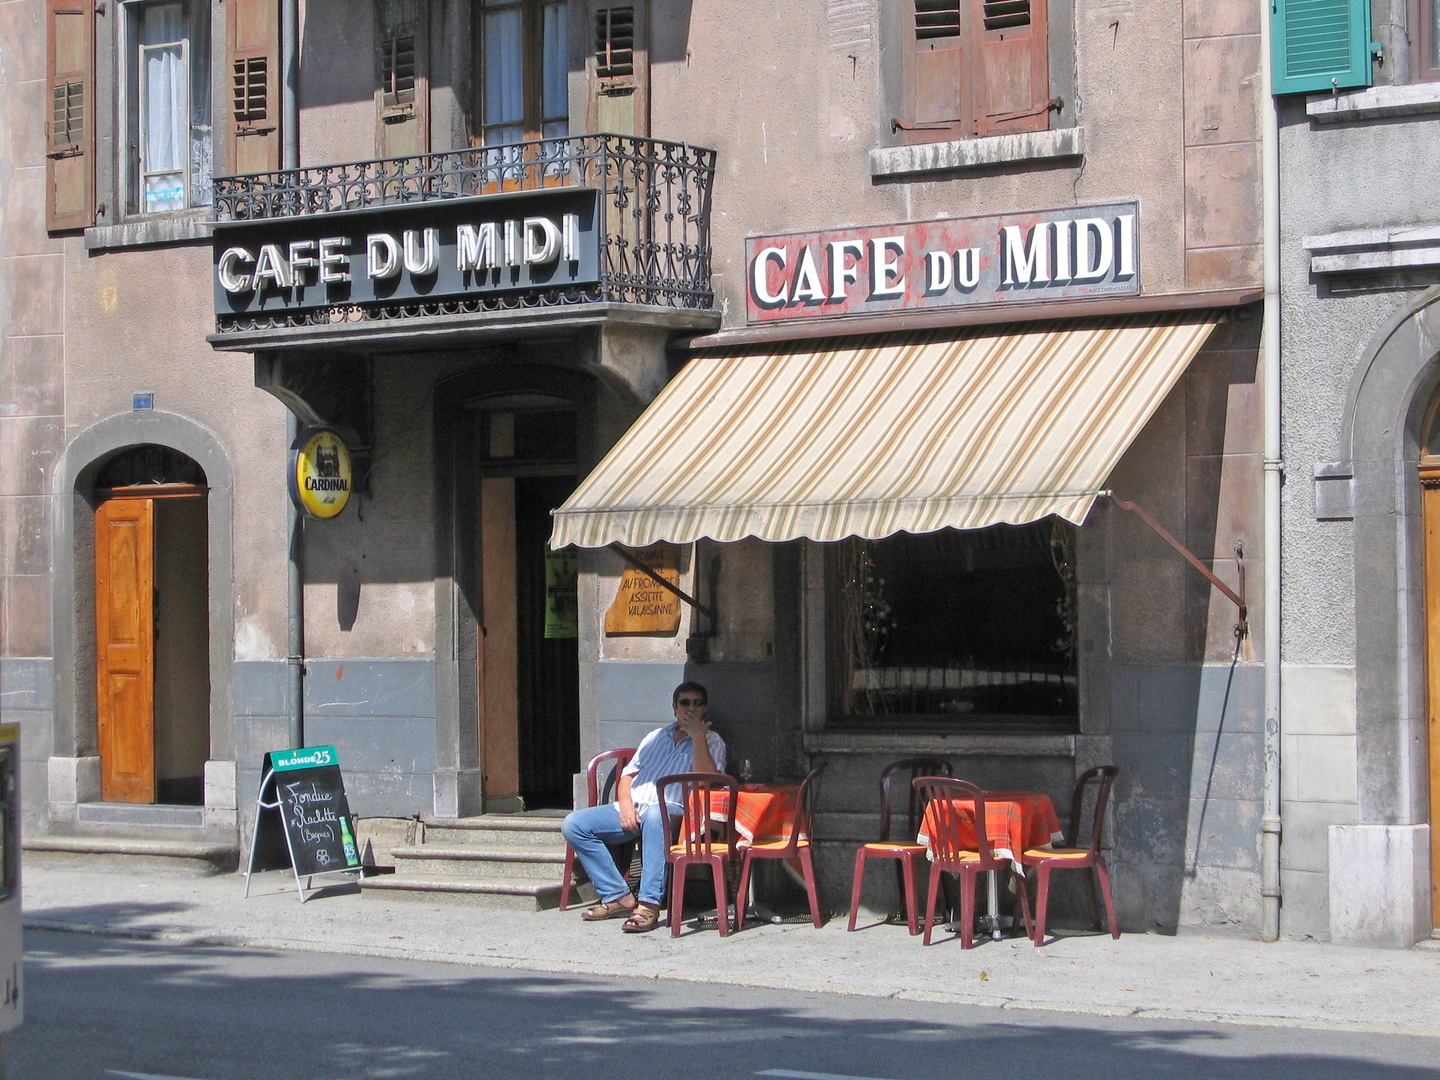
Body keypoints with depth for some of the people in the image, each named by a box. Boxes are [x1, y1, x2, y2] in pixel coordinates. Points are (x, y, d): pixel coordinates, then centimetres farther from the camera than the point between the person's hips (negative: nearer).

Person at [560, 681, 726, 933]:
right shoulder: (656, 737, 26)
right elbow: (628, 774, 20)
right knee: (573, 824, -13)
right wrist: (625, 804, -1)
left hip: (672, 811, -6)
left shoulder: (711, 742, 10)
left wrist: (697, 734, -11)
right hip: (633, 809, 6)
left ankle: (649, 905, -44)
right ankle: (618, 896, -12)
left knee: (654, 815, -42)